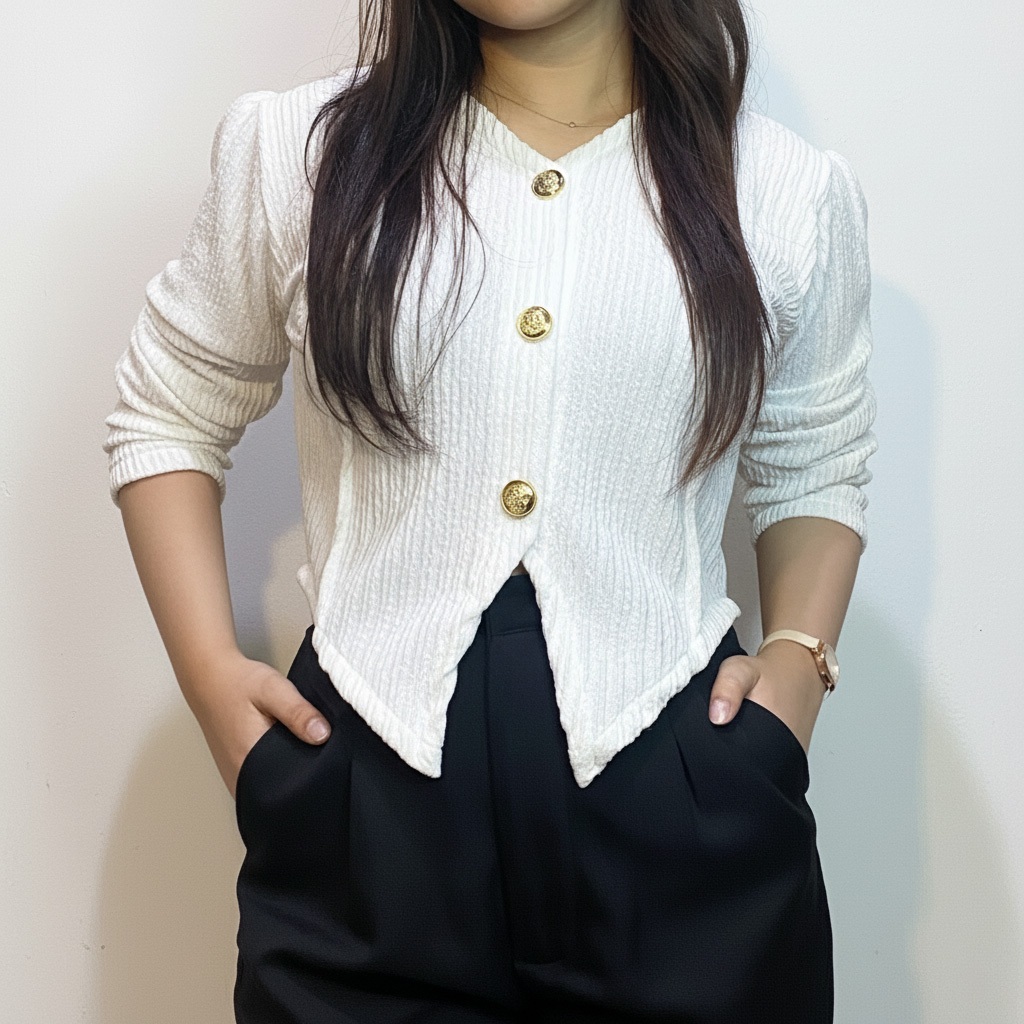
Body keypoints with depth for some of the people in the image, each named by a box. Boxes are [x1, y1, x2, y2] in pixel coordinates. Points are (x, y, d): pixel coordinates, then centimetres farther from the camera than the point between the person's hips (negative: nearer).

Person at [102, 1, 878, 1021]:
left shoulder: (792, 192, 5)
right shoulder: (292, 151, 4)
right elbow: (164, 418, 13)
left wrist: (800, 657, 0)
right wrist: (210, 670, 0)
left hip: (681, 822, 1)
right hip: (362, 804, 0)